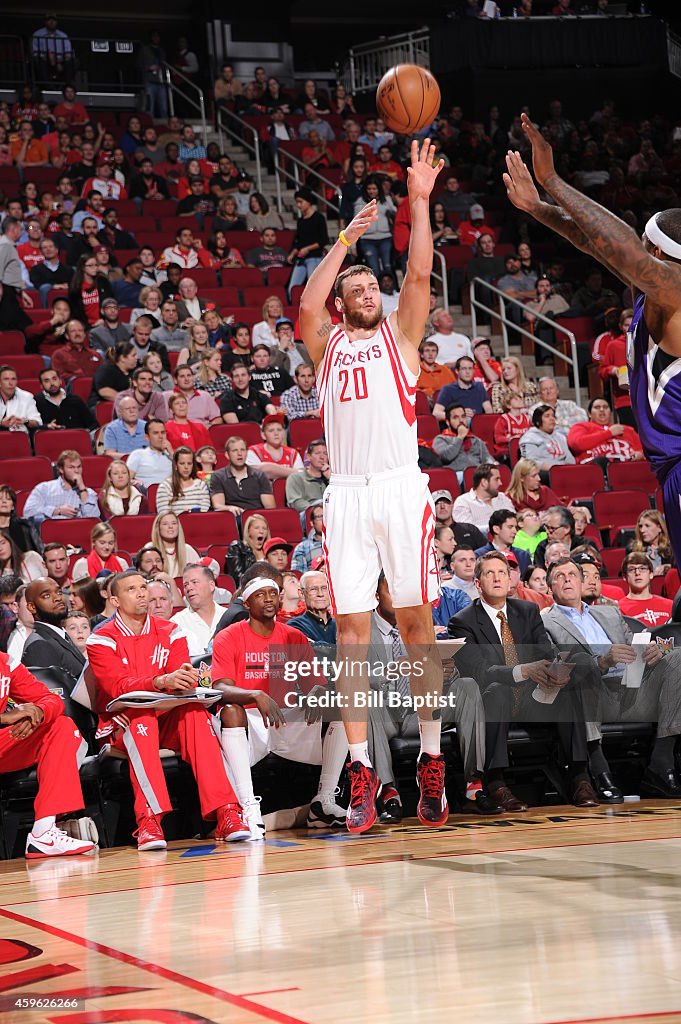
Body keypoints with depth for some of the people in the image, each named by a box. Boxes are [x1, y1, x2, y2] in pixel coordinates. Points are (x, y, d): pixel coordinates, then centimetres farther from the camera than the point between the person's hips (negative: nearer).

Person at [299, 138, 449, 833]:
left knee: (416, 624, -3)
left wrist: (419, 201, -4)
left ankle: (431, 761, 3)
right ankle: (361, 774, -3)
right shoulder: (326, 346, 19)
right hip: (346, 495, 1)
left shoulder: (399, 335, 16)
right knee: (352, 632, -3)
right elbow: (307, 306, 0)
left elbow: (419, 274, 1)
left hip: (400, 486, -1)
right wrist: (347, 239, 1)